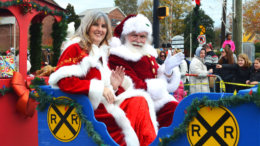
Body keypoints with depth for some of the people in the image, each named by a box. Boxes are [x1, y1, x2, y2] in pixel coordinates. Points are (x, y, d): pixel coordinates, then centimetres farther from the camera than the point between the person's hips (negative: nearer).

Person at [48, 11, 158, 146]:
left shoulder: (101, 53, 23)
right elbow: (64, 81, -15)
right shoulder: (75, 48, -1)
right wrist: (99, 88, -18)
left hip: (105, 102, 7)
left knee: (140, 101, -20)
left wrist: (114, 86, 2)